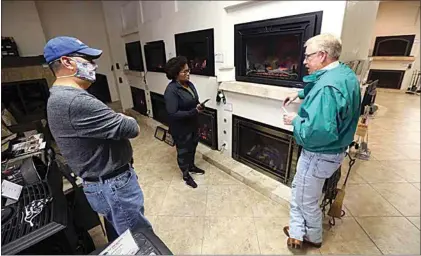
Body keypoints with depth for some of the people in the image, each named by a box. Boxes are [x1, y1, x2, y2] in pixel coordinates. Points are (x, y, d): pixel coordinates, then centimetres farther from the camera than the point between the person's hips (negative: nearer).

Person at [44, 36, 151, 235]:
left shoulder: (60, 97, 10)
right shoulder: (75, 101, -28)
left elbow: (105, 126, 10)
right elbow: (132, 129, -23)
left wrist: (118, 121, -7)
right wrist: (126, 121, -3)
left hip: (105, 182, 10)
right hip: (114, 186, -10)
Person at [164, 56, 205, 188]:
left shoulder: (189, 84, 1)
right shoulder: (171, 90, -25)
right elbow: (173, 114, -28)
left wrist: (199, 106, -7)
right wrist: (194, 112, -28)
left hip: (193, 124, 8)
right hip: (181, 129, -8)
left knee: (192, 147, 25)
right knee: (183, 151, 12)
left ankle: (191, 166, 50)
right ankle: (186, 175, 34)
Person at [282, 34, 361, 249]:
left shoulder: (327, 87, -31)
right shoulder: (345, 74, 3)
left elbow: (318, 133, -39)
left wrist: (296, 121, -22)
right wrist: (300, 94, 18)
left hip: (319, 155, -10)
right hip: (332, 150, 10)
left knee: (307, 201, 15)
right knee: (297, 189, 24)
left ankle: (313, 237, 44)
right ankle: (296, 233, 39)